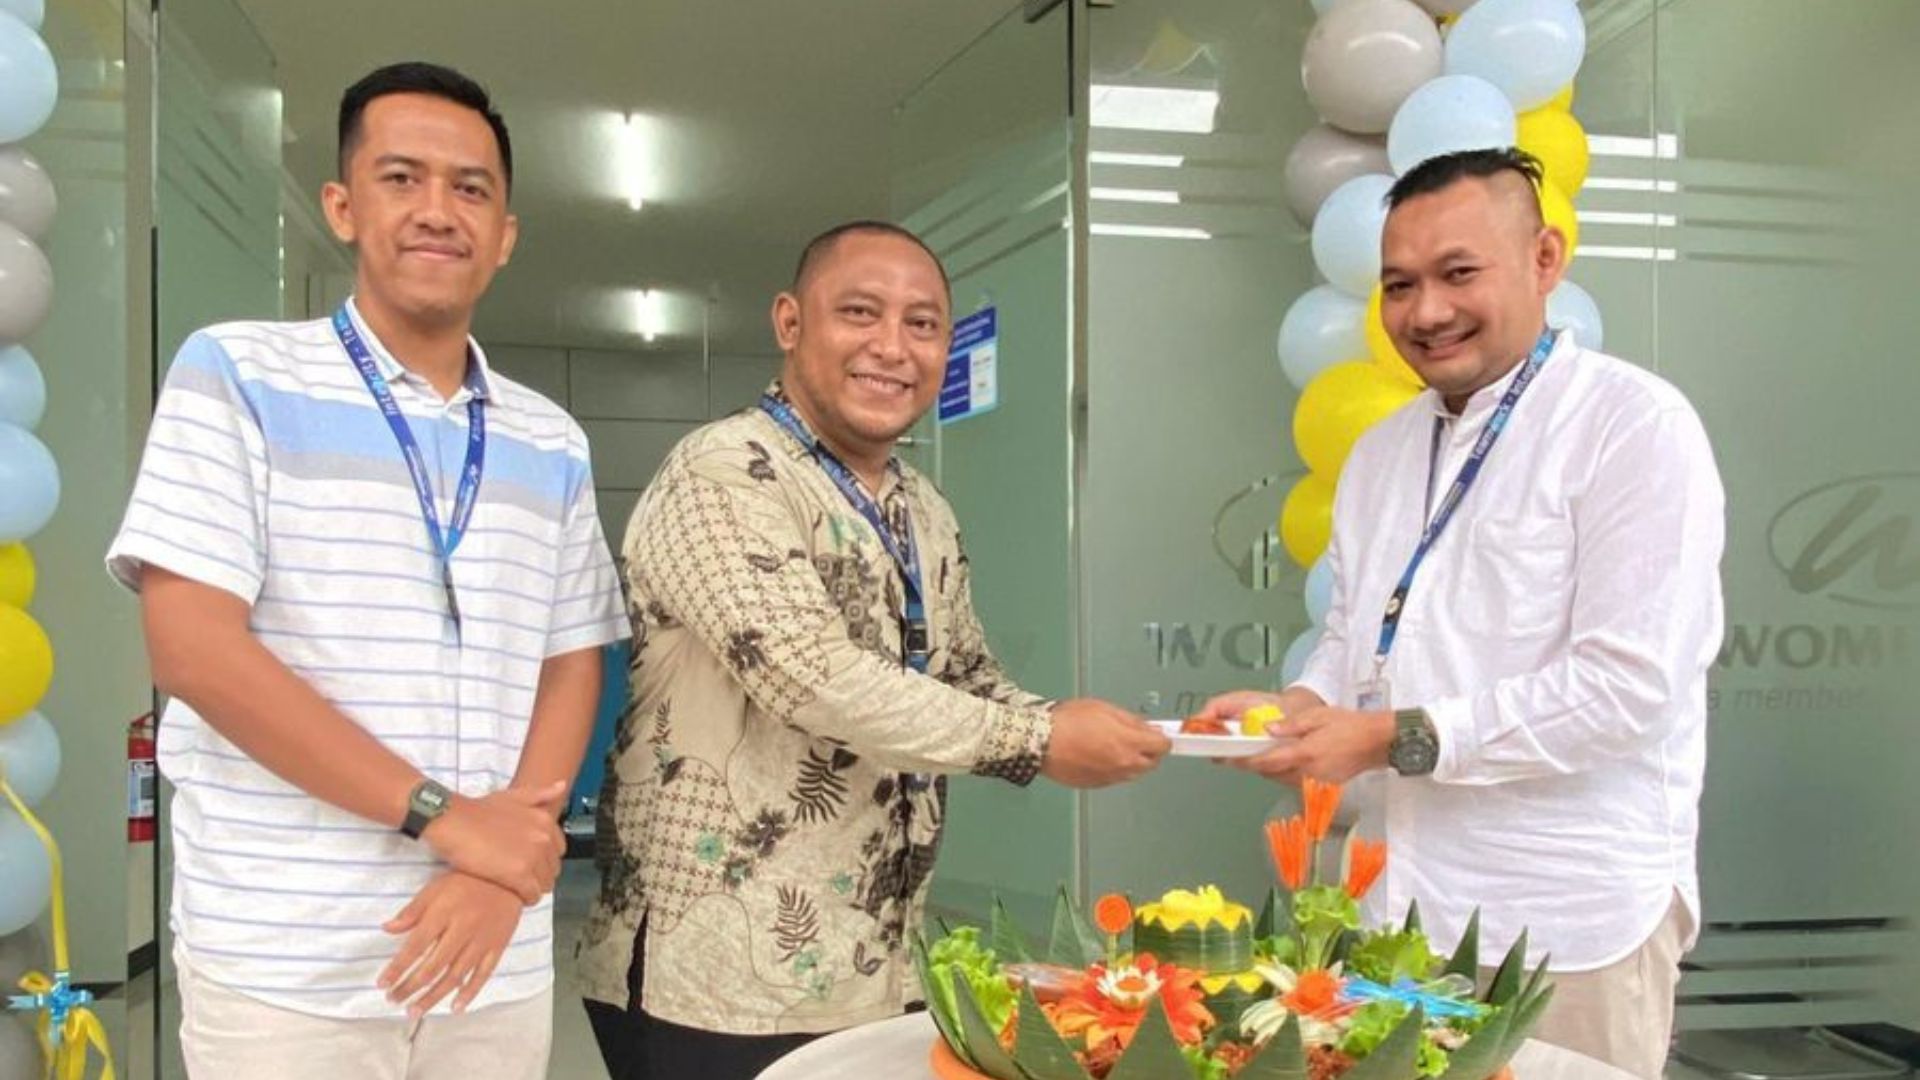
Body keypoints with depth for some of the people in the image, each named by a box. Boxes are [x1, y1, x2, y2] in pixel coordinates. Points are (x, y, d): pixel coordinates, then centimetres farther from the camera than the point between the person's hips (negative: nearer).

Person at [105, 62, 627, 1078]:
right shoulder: (237, 374, -4)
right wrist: (444, 815, -15)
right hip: (280, 967, -4)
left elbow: (572, 669, 8)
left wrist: (503, 866, -9)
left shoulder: (551, 443, 8)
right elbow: (193, 649, -12)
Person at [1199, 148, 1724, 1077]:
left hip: (1566, 928, -6)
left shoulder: (1635, 426, -11)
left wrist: (1397, 740, -19)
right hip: (1398, 908, 6)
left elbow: (1629, 685, -19)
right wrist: (1303, 708, -3)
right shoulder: (1380, 452, 12)